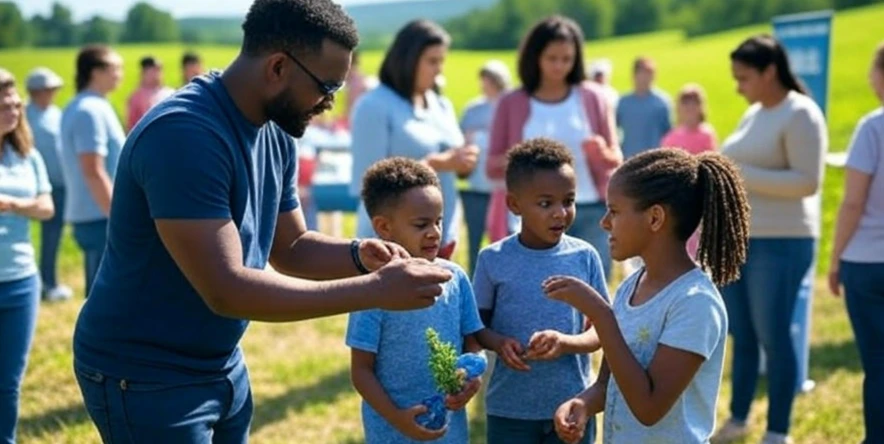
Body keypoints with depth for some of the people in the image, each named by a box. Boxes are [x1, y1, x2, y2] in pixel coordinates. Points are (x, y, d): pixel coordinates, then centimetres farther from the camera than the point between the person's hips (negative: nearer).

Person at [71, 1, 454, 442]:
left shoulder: (276, 134, 1)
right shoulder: (183, 135, -27)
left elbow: (291, 248, 9)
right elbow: (227, 289, -32)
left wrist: (358, 255, -12)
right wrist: (373, 290, -30)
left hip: (223, 367, 8)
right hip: (145, 376, -8)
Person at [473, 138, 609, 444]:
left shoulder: (585, 257, -4)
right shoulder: (494, 259, -6)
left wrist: (568, 343, -22)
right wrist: (499, 343, -19)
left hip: (572, 405, 1)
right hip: (510, 408, -1)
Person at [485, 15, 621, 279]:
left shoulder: (593, 97, 7)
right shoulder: (512, 104, 5)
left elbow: (616, 159, 9)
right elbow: (492, 167, 4)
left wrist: (603, 154, -15)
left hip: (590, 213, 1)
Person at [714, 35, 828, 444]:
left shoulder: (800, 114, -11)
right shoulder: (754, 113, 14)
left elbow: (807, 182, -19)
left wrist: (741, 175, -21)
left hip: (780, 242, -8)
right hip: (738, 239, 8)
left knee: (773, 337, -2)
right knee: (741, 335, 13)